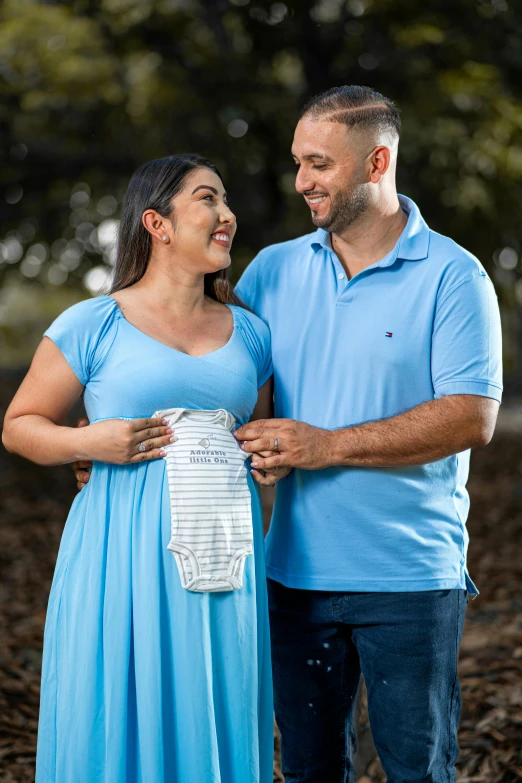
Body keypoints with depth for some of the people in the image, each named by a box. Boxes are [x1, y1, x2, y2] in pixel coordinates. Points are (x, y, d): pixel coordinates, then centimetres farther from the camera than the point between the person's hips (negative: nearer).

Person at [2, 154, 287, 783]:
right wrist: (89, 443, -12)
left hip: (221, 562, 4)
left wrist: (274, 457, 5)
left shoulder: (249, 332, 13)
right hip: (124, 558, -4)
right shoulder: (93, 326, 0)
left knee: (214, 729, 7)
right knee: (120, 725, 1)